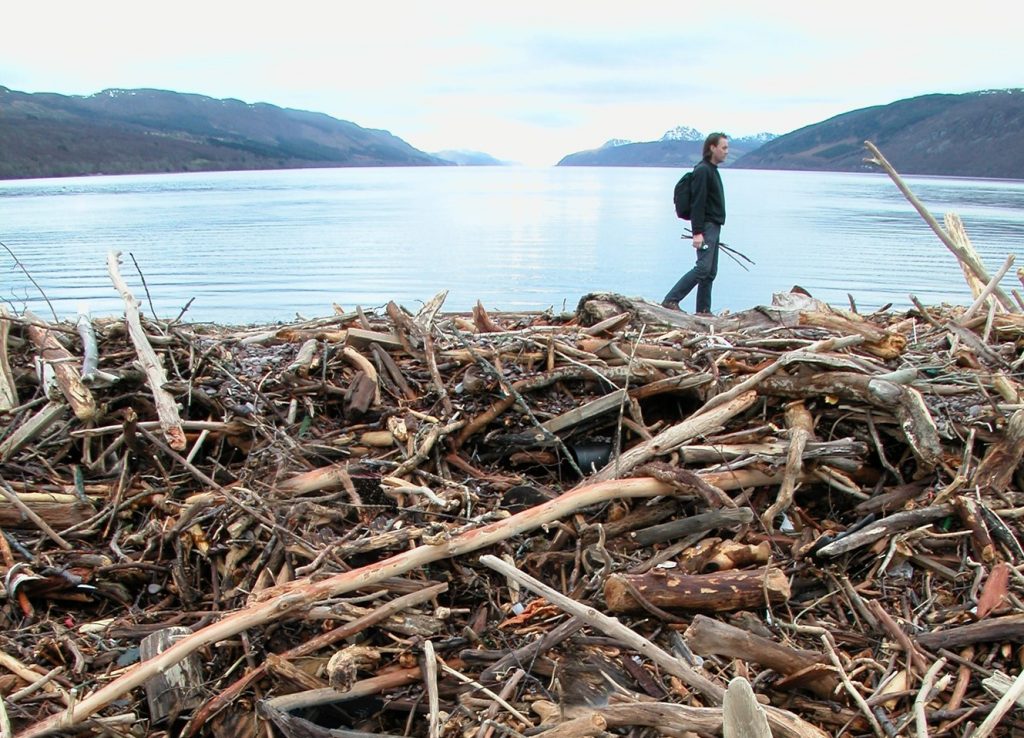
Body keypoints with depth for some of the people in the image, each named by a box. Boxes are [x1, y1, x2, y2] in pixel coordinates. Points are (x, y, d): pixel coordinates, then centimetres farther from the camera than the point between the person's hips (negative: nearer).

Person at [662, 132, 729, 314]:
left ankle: (703, 310, 12)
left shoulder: (712, 170, 19)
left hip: (714, 226, 10)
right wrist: (697, 232, -23)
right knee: (703, 268, -16)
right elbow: (697, 203, -18)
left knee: (710, 272, 8)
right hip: (706, 227, -10)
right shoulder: (702, 170, -12)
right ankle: (671, 300, -13)